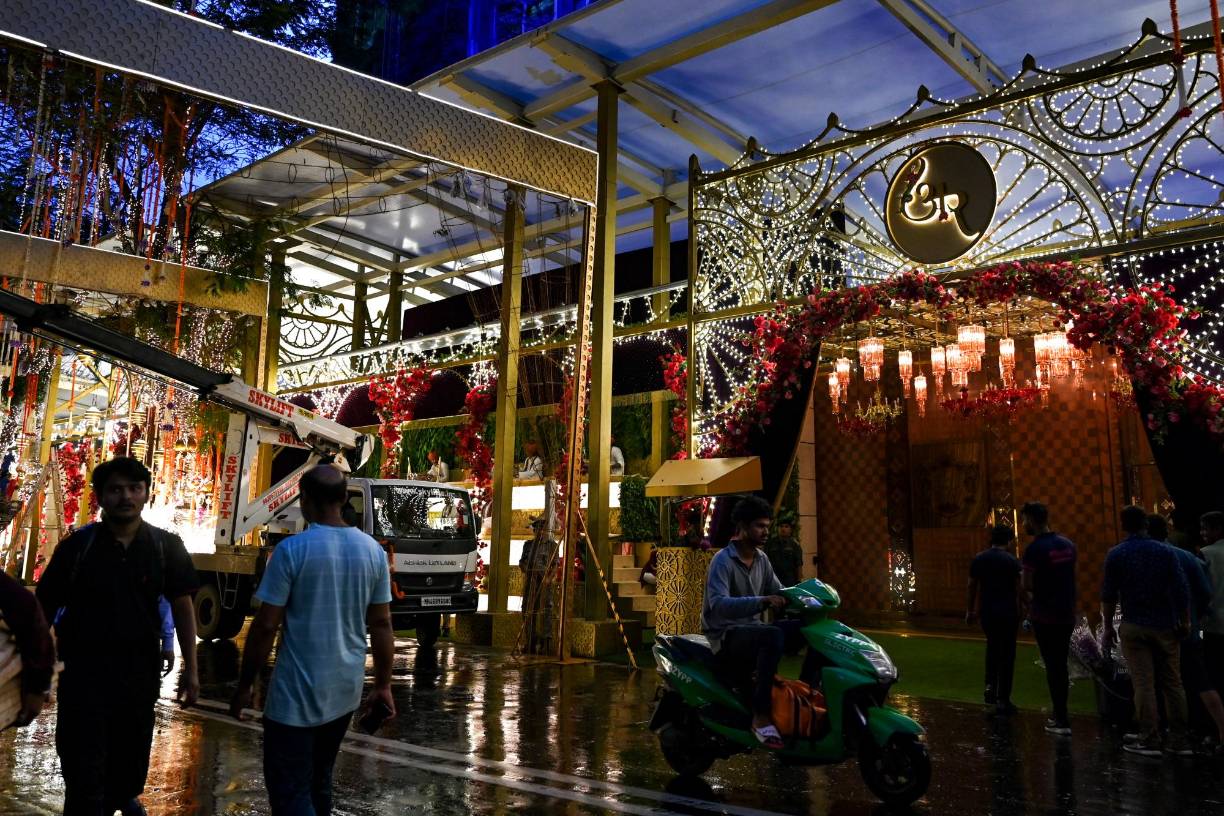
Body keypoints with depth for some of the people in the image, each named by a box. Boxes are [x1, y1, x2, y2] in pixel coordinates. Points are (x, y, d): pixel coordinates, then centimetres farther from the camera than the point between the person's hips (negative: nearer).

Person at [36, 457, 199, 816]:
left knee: (132, 750, 21)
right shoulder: (77, 546, -7)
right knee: (84, 765, -1)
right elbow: (44, 608, -4)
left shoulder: (167, 547, -4)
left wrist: (190, 669, -2)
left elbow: (182, 606, 0)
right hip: (83, 669, -2)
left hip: (140, 668, 2)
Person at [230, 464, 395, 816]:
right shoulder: (373, 550, 0)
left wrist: (244, 686, -1)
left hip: (297, 693, -5)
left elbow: (265, 626, -12)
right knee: (318, 779, 22)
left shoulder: (292, 549, -14)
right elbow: (381, 624, 3)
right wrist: (383, 685, 11)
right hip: (346, 691, 6)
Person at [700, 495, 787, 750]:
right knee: (773, 636, -35)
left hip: (752, 629, 8)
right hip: (726, 636, -8)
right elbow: (717, 604, -29)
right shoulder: (723, 560, -15)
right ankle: (761, 716, -33)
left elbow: (778, 592, 16)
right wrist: (762, 601, -40)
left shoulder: (762, 559, 11)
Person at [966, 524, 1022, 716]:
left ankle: (990, 686, 16)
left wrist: (970, 611, 16)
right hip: (1008, 613, -4)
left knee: (992, 648, 25)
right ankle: (1002, 701, 7)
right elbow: (1019, 590, -10)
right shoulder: (1012, 561, -8)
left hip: (987, 612, 4)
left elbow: (972, 587, 7)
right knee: (1007, 655, 4)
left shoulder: (978, 559, 3)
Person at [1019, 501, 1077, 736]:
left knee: (1053, 666, 0)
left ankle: (1062, 721, 3)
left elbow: (1026, 584, -19)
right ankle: (1058, 712, 25)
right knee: (1061, 664, 16)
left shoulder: (1035, 549, -16)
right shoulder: (1067, 544, 7)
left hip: (1045, 616, -7)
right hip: (1067, 614, 7)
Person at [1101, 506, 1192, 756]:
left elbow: (1108, 594, -2)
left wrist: (1108, 627, 8)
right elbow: (1182, 590, -2)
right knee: (1172, 683, 9)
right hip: (1165, 626, 2)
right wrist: (1185, 621, 9)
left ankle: (1149, 741, 0)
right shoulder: (1165, 551, 0)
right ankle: (1179, 741, 13)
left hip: (1134, 627, -2)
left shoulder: (1116, 555, -3)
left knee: (1144, 684, -1)